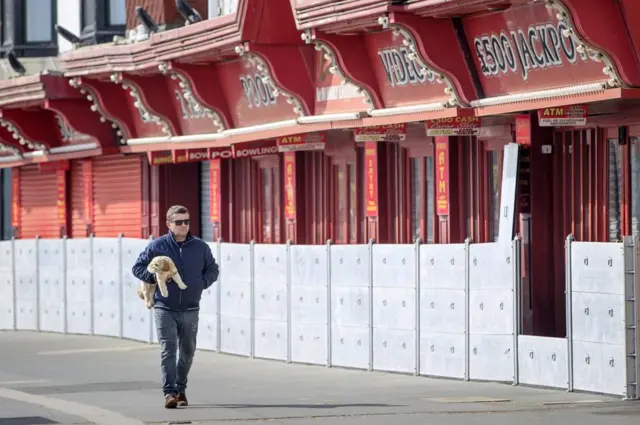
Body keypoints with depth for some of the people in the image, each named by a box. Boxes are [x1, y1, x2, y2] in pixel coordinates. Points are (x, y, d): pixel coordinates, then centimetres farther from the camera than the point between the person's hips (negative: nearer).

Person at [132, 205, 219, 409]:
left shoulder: (200, 247, 3)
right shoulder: (157, 246, -3)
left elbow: (213, 269, 16)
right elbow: (138, 268, 4)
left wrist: (202, 283, -2)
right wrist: (155, 278, -12)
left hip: (190, 309, 3)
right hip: (164, 309, -3)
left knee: (187, 352, 11)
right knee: (168, 350, -12)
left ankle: (181, 389, 28)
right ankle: (169, 392, -16)